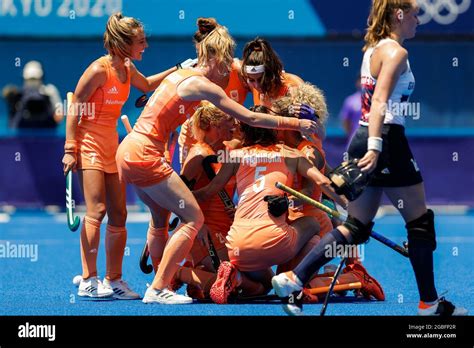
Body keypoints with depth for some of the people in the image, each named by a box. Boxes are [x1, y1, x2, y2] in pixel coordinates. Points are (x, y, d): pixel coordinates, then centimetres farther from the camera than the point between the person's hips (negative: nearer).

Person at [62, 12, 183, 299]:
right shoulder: (99, 70, -17)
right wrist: (70, 149, -18)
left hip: (111, 147, 8)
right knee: (97, 211, -15)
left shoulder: (127, 68, 7)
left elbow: (146, 85, 30)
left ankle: (113, 280, 10)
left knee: (118, 215, 4)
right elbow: (74, 109, -14)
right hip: (89, 144, -8)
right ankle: (88, 280, -13)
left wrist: (177, 70, 20)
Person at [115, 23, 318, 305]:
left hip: (128, 151, 10)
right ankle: (158, 290, -7)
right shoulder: (201, 85, -11)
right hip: (145, 155, -9)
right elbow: (250, 118, -12)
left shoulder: (181, 74, 14)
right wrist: (297, 124, -6)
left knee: (161, 215, 23)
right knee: (194, 218, -4)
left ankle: (159, 283, 25)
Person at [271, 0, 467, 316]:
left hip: (364, 141, 9)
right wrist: (375, 147, -31)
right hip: (388, 141, -9)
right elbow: (379, 102, -22)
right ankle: (430, 304, 11)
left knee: (357, 227, 9)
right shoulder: (396, 52, -11)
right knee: (421, 222, 4)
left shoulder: (373, 49, 15)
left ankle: (293, 279, -1)